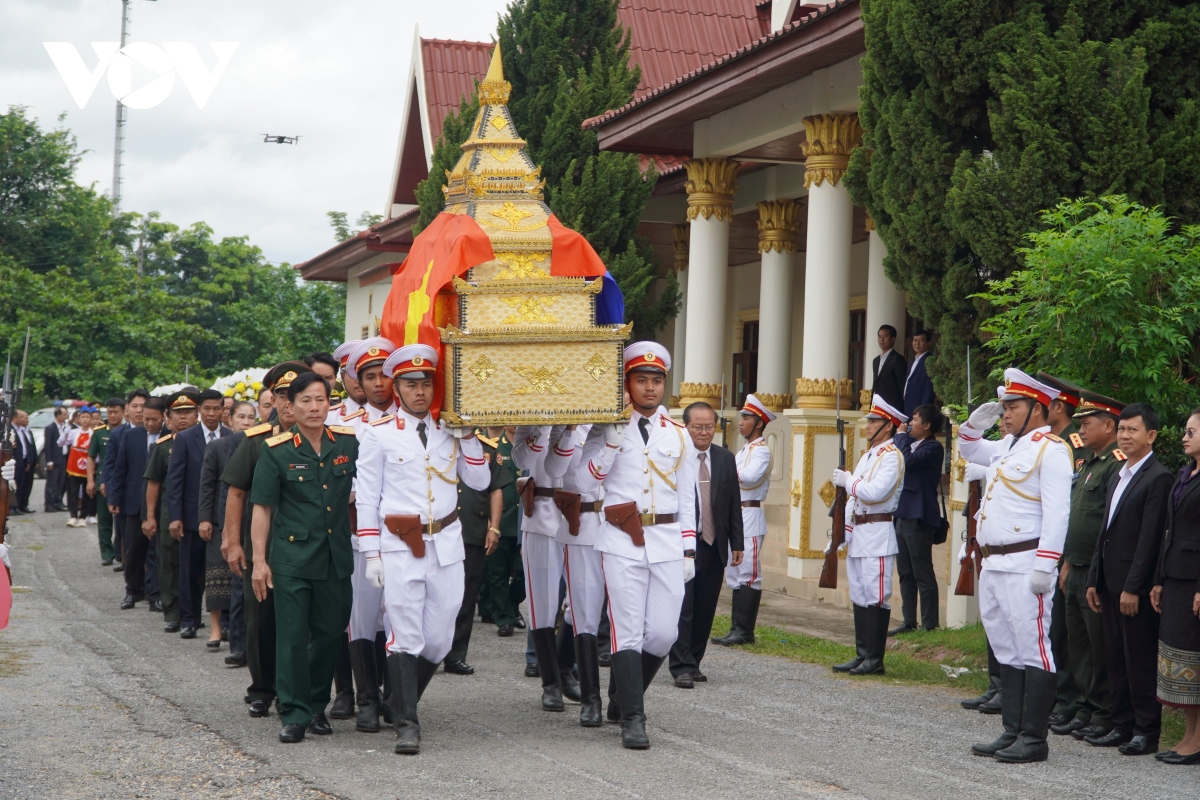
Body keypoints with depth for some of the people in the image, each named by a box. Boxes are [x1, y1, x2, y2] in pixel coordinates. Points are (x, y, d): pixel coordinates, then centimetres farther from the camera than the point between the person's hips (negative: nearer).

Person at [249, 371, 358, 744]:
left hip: (336, 556, 3)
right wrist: (259, 559, -5)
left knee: (329, 633, 9)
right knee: (292, 636, -4)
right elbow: (262, 508, -1)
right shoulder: (276, 451, -3)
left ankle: (317, 706, 23)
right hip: (292, 556, -3)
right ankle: (294, 714, 1)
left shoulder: (348, 443, 3)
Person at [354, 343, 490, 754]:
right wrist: (371, 554, -3)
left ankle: (404, 703, 29)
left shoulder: (450, 428, 9)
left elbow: (480, 482, 8)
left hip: (447, 545, 4)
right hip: (399, 546, -4)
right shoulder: (378, 433, -1)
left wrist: (467, 437, -4)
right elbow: (366, 497, 0)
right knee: (405, 638, -6)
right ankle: (406, 724, -1)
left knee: (439, 640, 6)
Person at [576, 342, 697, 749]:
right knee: (629, 633, -6)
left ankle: (622, 698, 24)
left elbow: (686, 497, 14)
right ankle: (632, 719, -1)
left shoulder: (678, 434, 11)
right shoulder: (608, 429, 3)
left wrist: (689, 550, 9)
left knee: (663, 634, 1)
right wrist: (613, 437, -17)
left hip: (667, 542, 3)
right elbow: (586, 482, -8)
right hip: (622, 542, -3)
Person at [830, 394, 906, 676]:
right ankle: (862, 655, 15)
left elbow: (875, 492, -24)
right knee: (859, 597, 10)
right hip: (857, 535, 10)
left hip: (877, 535, -10)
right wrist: (845, 531, 16)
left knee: (875, 597, -7)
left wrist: (848, 481, -12)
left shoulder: (891, 456, -11)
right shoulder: (868, 455, 19)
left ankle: (875, 659, -4)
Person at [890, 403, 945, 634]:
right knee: (906, 574, 12)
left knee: (923, 574, -5)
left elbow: (907, 461, -23)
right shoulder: (912, 444, 17)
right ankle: (909, 622, 18)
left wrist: (901, 435, -12)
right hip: (903, 515, 9)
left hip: (919, 517, -9)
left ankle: (929, 625, -1)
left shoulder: (933, 447, -11)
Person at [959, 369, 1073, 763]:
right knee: (1007, 652, 13)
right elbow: (968, 449, 36)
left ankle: (1034, 739, -3)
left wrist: (1044, 566, -23)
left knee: (1032, 650, -6)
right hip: (992, 564, 10)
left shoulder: (1050, 450, -10)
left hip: (1024, 565, -10)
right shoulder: (1007, 446, 17)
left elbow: (1056, 513, -18)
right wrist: (976, 421, 15)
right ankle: (1012, 732, 19)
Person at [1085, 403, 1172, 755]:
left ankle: (1147, 731, 4)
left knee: (1141, 660, -2)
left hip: (1136, 587, -9)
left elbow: (1149, 538, -17)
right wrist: (1094, 580, 15)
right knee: (1116, 658, 12)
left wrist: (1133, 588, -19)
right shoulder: (1118, 477, 17)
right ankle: (1122, 725, 19)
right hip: (1111, 582, 9)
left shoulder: (1157, 478, -12)